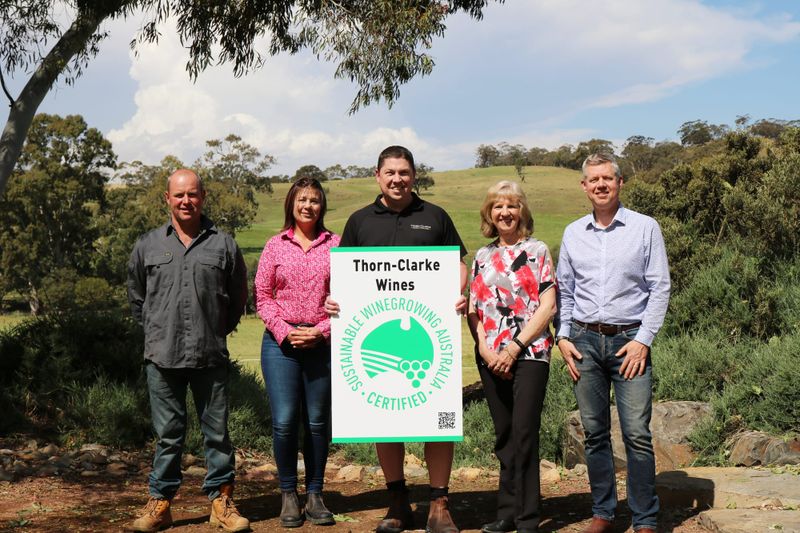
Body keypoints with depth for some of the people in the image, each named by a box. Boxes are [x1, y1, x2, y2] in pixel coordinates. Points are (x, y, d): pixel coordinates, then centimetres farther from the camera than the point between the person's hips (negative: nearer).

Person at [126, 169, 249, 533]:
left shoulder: (223, 245, 3)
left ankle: (221, 501, 16)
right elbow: (136, 297, 18)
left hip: (210, 356, -1)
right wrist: (156, 330, 13)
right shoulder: (148, 246, 7)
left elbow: (237, 298, 12)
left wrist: (219, 330, 10)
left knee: (216, 431, 6)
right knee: (167, 434, 8)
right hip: (162, 356, 1)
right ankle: (160, 503, 17)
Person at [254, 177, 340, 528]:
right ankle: (288, 495, 11)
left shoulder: (335, 245, 5)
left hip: (323, 342, 0)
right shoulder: (275, 246, 7)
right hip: (281, 342, 0)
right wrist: (284, 330, -7)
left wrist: (321, 331, -8)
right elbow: (262, 296, 6)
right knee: (284, 420, -5)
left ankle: (314, 494, 18)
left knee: (318, 421, 5)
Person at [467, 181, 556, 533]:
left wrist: (514, 348, -11)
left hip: (529, 353, -4)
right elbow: (472, 309, 12)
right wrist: (484, 348, -5)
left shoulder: (537, 250, 2)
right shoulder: (482, 257, 13)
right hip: (491, 358, 4)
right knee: (504, 437, 9)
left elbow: (547, 306, -5)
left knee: (524, 434, -9)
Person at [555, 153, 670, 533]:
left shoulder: (645, 228, 1)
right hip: (584, 340, 3)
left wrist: (643, 339, -8)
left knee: (637, 434, -6)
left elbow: (660, 288, -1)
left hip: (630, 340, -3)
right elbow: (564, 290, 16)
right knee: (594, 432, 7)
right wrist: (563, 336, 5)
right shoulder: (573, 233, 11)